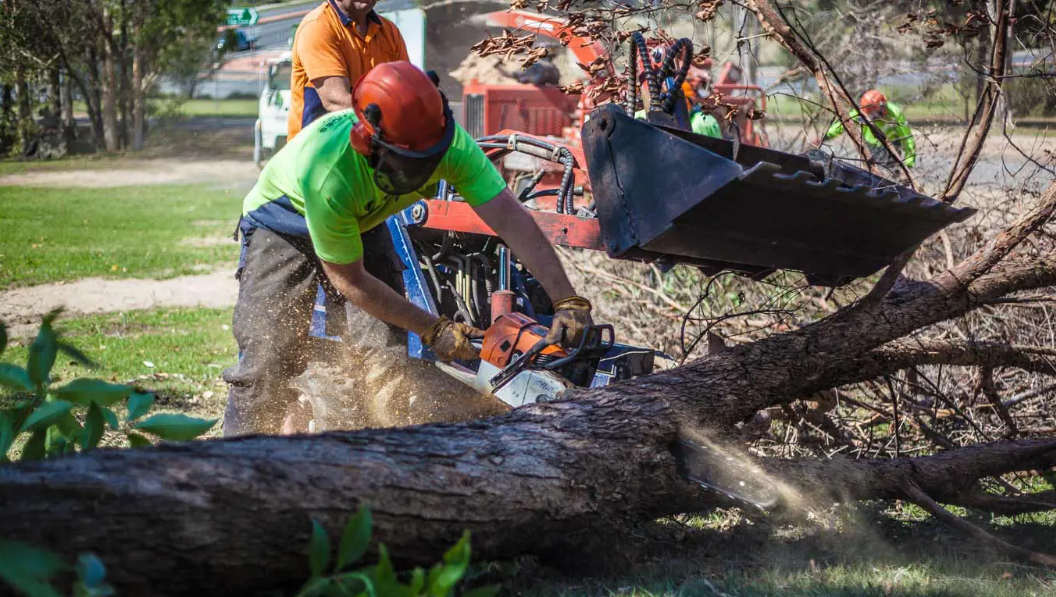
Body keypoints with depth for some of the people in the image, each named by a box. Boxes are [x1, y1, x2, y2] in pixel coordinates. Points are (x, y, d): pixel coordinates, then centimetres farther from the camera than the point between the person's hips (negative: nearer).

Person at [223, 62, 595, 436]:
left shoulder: (448, 141, -32)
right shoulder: (328, 174, -43)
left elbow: (512, 220, -31)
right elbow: (349, 281, -30)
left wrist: (569, 301, -38)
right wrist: (434, 330, -26)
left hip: (364, 222, 5)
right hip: (285, 219, -4)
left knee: (391, 349, -8)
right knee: (269, 358, -13)